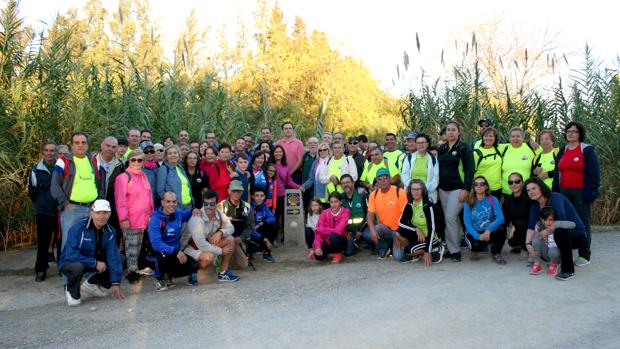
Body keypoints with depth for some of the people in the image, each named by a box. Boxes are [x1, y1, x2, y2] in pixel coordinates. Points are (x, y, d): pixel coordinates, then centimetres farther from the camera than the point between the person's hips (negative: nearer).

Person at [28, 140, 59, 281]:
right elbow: (32, 192, 12)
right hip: (43, 212, 1)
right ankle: (40, 270, 15)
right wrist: (41, 204, 12)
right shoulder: (36, 170, 1)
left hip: (60, 211, -1)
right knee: (43, 242, 5)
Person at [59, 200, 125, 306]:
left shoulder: (110, 232, -9)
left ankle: (89, 284, 15)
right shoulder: (79, 227, -24)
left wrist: (116, 283, -17)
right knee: (78, 267, -38)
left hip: (94, 264, 5)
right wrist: (95, 263, -30)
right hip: (70, 262, -5)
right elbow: (71, 254, -29)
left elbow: (113, 257, -13)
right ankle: (71, 290, -5)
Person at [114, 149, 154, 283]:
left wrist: (151, 214, 17)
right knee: (131, 246, -7)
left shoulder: (144, 176, 14)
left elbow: (149, 196, 20)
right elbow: (120, 199, -12)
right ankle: (132, 270, -2)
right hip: (129, 220, -7)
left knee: (138, 246, 13)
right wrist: (123, 218, -16)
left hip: (142, 219, 7)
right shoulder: (123, 177, -7)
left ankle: (133, 269, 21)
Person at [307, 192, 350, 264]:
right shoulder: (324, 213, -5)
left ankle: (338, 253, -5)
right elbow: (318, 231, -14)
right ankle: (329, 251, 13)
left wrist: (321, 229, -21)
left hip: (339, 241, -3)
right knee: (319, 256, -24)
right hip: (327, 242, 3)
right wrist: (317, 247, -29)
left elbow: (338, 231, -24)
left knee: (333, 236, -35)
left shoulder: (345, 212, -13)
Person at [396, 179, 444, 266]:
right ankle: (415, 254, 3)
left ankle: (435, 250, -2)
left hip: (429, 238, -6)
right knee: (399, 233, -16)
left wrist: (428, 252, -26)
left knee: (409, 249, -26)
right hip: (418, 236, 6)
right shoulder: (409, 205, -1)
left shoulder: (428, 206, -19)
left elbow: (431, 229, -22)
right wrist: (416, 229, -22)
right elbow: (401, 222, -6)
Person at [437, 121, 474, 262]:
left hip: (458, 188, -5)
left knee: (450, 217, -13)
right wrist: (437, 187, 11)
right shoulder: (442, 148, 12)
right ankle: (452, 247, 15)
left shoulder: (463, 147, -4)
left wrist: (466, 189, -17)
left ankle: (454, 250, -3)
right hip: (443, 189, 5)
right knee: (451, 219, 8)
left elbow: (470, 169, -9)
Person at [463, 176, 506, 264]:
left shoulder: (493, 200, -4)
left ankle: (496, 253, 1)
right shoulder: (469, 203, -5)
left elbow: (500, 218, -16)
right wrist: (478, 236, -28)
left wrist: (489, 230, -32)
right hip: (474, 233, -1)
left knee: (501, 231, -30)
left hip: (489, 232, 1)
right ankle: (474, 250, 9)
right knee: (476, 244, -33)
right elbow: (467, 222, -13)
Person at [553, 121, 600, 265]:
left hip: (581, 193, -5)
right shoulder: (562, 151, 14)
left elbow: (594, 173, -6)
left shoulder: (587, 150, -2)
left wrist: (591, 192, -13)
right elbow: (557, 173, 16)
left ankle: (585, 256, 8)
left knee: (583, 223, 1)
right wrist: (555, 192, 11)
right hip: (564, 192, 5)